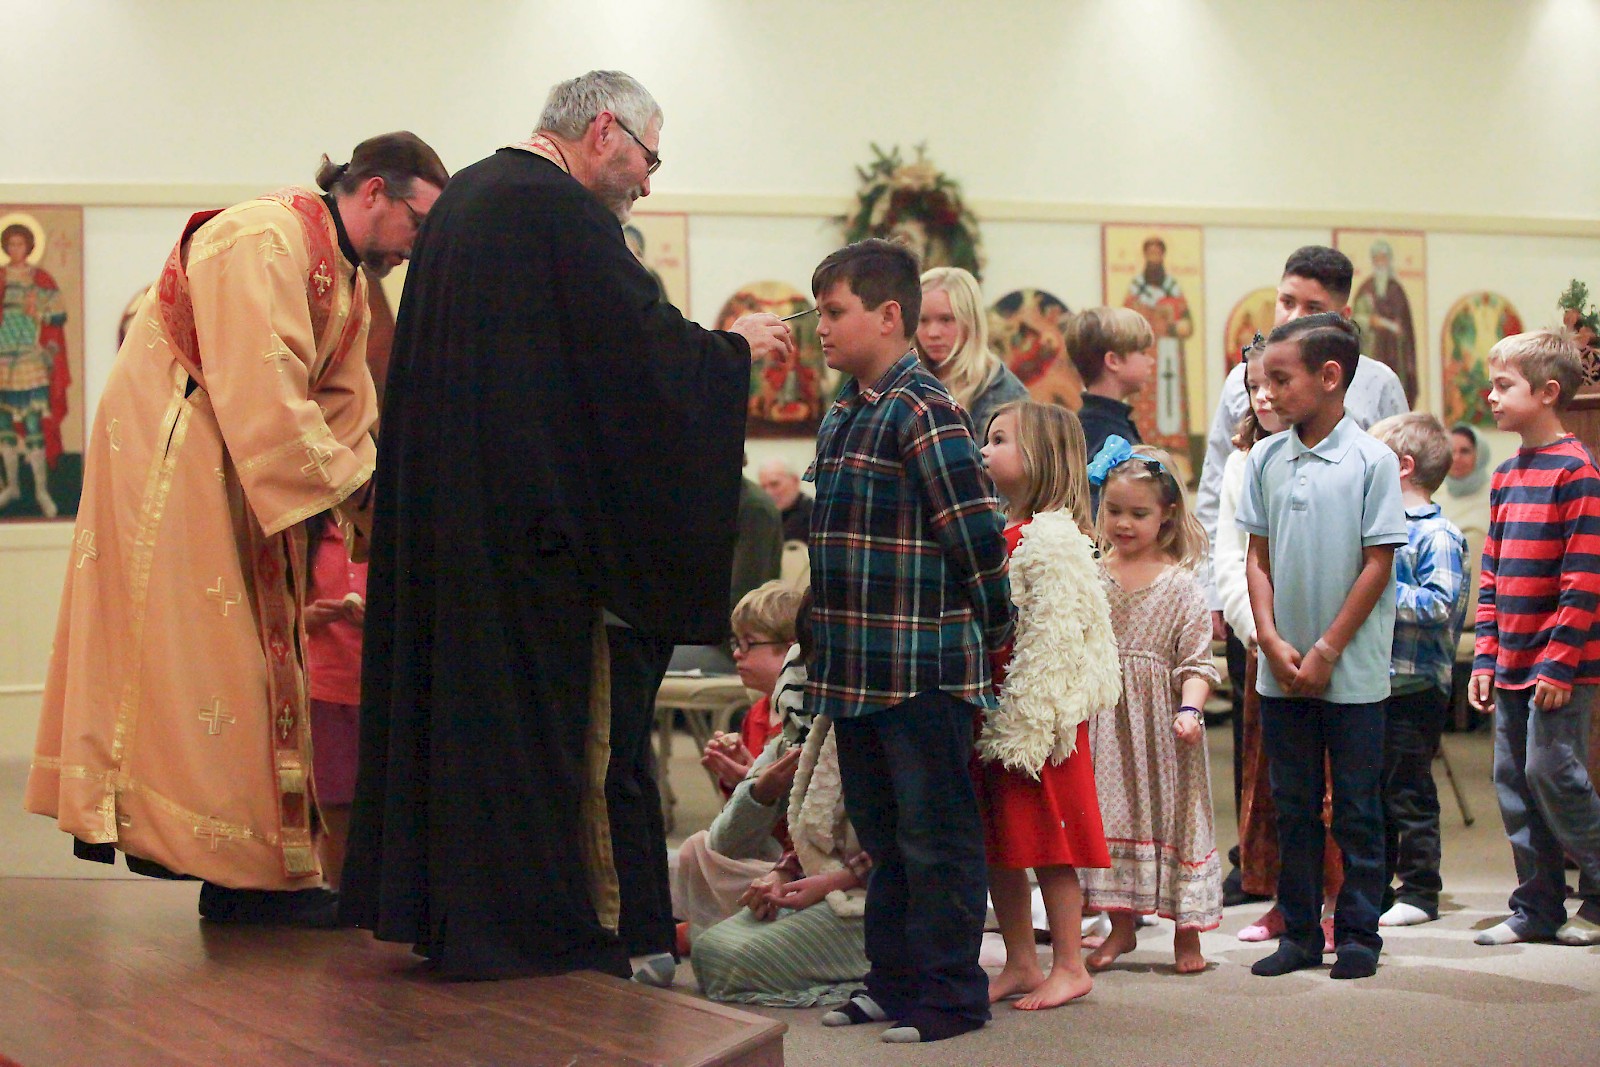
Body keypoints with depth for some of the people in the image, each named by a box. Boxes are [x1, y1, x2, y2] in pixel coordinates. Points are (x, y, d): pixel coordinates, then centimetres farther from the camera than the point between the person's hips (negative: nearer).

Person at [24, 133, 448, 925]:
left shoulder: (346, 280, 13)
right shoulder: (263, 240, -18)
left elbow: (345, 415, 12)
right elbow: (261, 389, -26)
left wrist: (376, 513, -2)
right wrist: (352, 489, -23)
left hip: (237, 482, 10)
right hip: (168, 465, -10)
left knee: (257, 656, 8)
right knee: (195, 656, -8)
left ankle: (248, 873, 11)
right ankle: (239, 869, -5)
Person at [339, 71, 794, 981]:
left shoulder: (467, 199, 16)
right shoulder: (560, 212, -14)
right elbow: (645, 344, -16)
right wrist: (734, 344, 1)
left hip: (450, 525, 9)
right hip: (546, 524, -9)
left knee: (472, 715, 13)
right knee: (567, 726, -1)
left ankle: (457, 919, 20)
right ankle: (574, 932, 5)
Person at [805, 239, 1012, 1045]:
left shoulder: (922, 410, -14)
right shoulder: (842, 414, 13)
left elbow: (976, 527, -16)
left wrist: (993, 626, -8)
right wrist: (834, 649, 18)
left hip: (923, 667, -9)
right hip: (859, 668, 9)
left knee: (935, 837, 0)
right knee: (881, 834, 17)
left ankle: (950, 995, 8)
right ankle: (893, 981, 27)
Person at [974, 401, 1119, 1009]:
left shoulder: (1050, 539, -15)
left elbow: (1052, 641, -19)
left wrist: (1024, 726, -20)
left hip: (1036, 715, -9)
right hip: (991, 718, 9)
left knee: (1047, 847, 0)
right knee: (999, 849, 12)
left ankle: (1069, 968, 10)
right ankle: (1020, 965, 22)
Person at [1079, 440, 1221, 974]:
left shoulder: (1179, 584, -3)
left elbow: (1196, 659, -6)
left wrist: (1190, 709, -19)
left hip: (1160, 719, -3)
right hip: (1104, 719, 3)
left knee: (1172, 810, 2)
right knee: (1111, 811, 7)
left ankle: (1187, 930, 13)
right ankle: (1122, 924, 19)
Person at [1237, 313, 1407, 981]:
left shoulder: (1371, 461, -8)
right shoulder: (1265, 460, 4)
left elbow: (1378, 565, -8)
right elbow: (1258, 558, 7)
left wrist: (1326, 651, -11)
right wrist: (1272, 641, -6)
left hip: (1352, 670, -4)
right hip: (1281, 670, 4)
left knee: (1357, 811, 4)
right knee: (1293, 807, 10)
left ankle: (1357, 933, 14)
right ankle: (1299, 932, 19)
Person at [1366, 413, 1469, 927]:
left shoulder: (1437, 536, -12)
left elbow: (1439, 604, -22)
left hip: (1415, 687, -8)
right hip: (1372, 681, 9)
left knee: (1409, 792, -1)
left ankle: (1420, 890, 9)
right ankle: (1376, 885, 22)